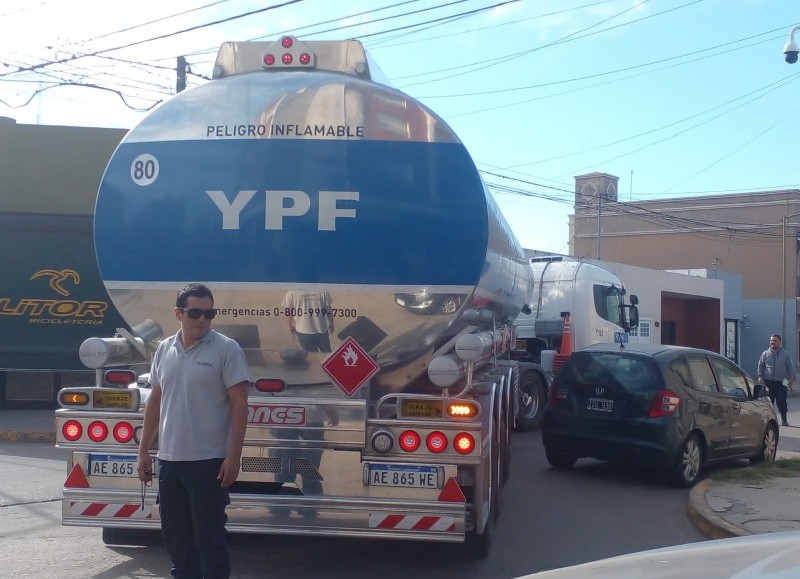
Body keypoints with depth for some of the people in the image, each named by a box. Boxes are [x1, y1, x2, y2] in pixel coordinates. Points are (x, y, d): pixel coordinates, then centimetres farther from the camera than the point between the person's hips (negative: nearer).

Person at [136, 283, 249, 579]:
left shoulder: (226, 349, -8)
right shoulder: (164, 350, 9)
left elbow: (239, 404, -10)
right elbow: (155, 402, 16)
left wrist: (233, 456, -16)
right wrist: (143, 451, 13)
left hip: (208, 461, -6)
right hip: (169, 460, 6)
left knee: (209, 535, 0)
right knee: (175, 534, 14)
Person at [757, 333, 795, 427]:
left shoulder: (785, 354, 7)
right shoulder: (765, 354, 9)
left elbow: (790, 367, 8)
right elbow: (760, 366, 12)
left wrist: (791, 379, -1)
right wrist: (760, 376, -1)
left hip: (781, 383, -1)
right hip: (768, 382, 1)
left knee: (781, 402, -3)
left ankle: (784, 419, 12)